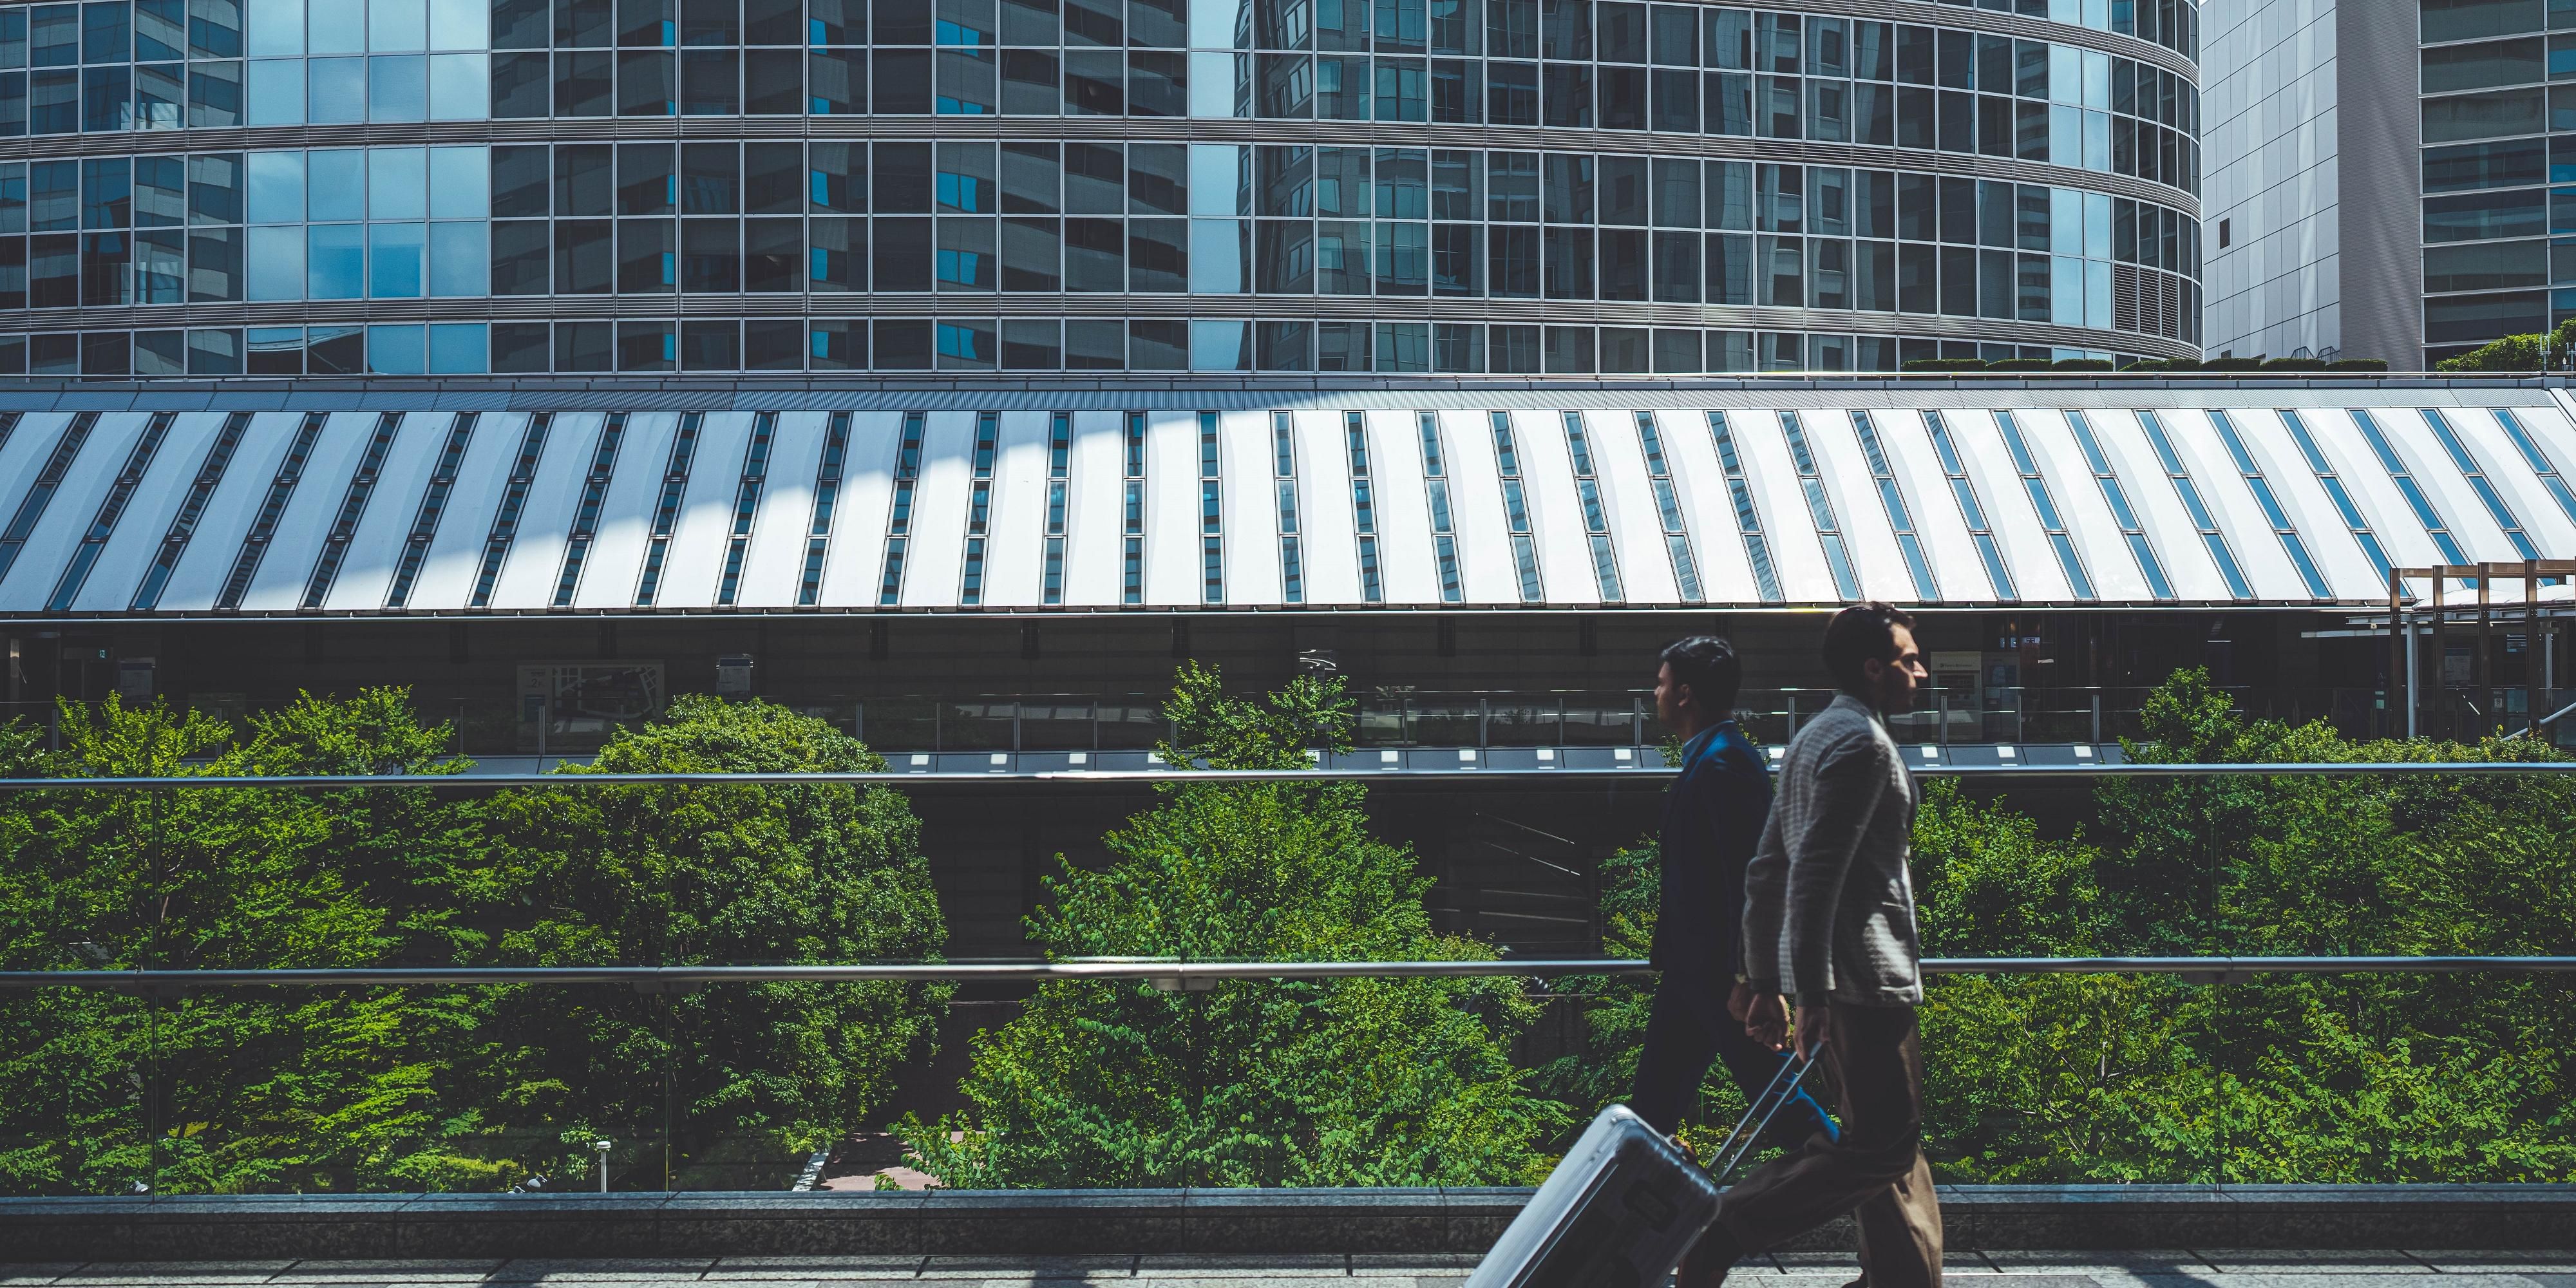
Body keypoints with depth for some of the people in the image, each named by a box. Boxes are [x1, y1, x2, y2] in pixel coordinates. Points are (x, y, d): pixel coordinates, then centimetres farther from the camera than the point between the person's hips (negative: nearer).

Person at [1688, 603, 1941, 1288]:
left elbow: (1767, 868, 20)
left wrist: (1765, 981, 21)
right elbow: (1816, 873, -22)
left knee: (1893, 1145, 14)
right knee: (1881, 1146, -8)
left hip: (1834, 979, 10)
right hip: (1867, 975, -10)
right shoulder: (1864, 743, -12)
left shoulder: (1812, 740, 19)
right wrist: (1815, 996, -24)